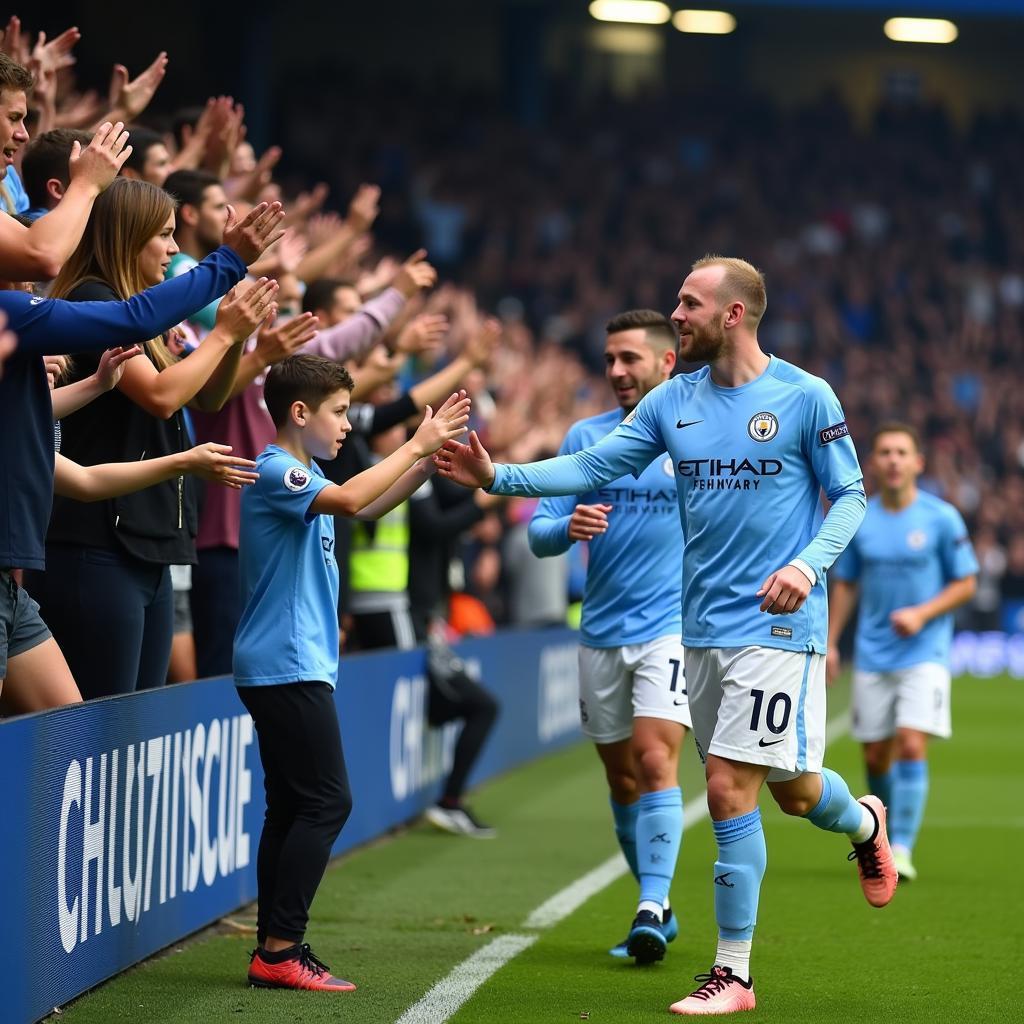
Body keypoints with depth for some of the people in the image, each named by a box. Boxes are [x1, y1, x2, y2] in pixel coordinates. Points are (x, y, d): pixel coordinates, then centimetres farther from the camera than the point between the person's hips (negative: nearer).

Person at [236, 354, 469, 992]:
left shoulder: (302, 476, 18)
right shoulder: (275, 472, -13)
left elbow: (369, 508, 29)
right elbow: (348, 499, -30)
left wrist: (429, 457, 14)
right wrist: (416, 446, -21)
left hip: (296, 668, 10)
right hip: (288, 668, -10)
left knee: (291, 806, 9)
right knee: (325, 802, -11)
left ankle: (274, 950, 10)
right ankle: (281, 948, -11)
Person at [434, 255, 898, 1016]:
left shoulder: (806, 398, -7)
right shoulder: (673, 402, 7)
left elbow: (851, 495, -2)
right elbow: (592, 468, 6)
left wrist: (809, 563, -18)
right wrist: (498, 476, -6)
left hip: (777, 624, -5)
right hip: (704, 629, 5)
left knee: (730, 789, -11)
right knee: (788, 789, 12)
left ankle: (733, 974, 0)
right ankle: (864, 822, 47)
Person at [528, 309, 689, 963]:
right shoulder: (585, 438, 7)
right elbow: (540, 533, 6)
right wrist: (568, 527, -17)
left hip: (673, 626, -4)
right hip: (601, 633, 4)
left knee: (654, 760, -18)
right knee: (623, 778, 8)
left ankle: (652, 910, -18)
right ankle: (657, 907, 21)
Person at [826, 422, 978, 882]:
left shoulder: (941, 518, -5)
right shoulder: (857, 520, 4)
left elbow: (965, 583, 0)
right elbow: (844, 585, 13)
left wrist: (922, 614, -15)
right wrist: (830, 644, 6)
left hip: (924, 654, -3)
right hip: (873, 655, 3)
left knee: (912, 746, -16)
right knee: (876, 756, 7)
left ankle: (902, 848, -14)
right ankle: (882, 838, 29)